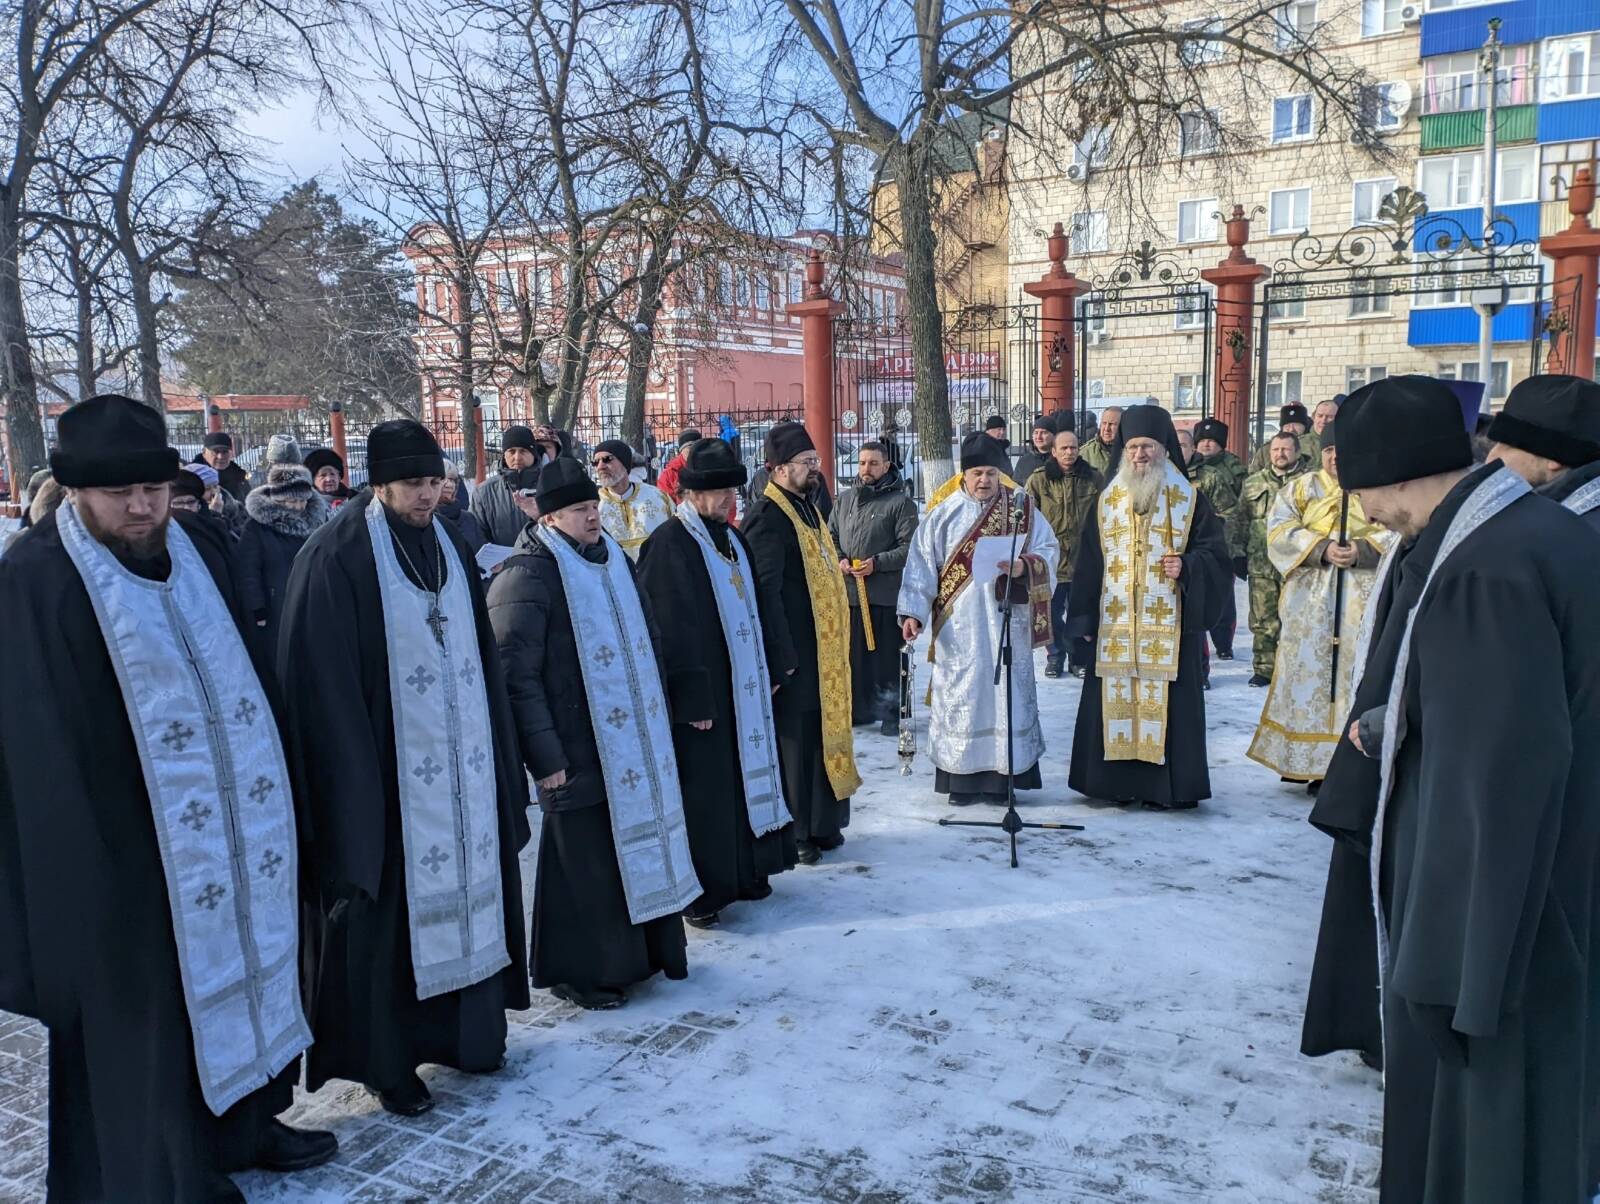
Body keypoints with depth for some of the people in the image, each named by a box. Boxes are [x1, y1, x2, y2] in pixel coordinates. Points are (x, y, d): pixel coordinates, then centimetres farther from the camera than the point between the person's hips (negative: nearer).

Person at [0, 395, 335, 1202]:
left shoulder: (202, 550, 3)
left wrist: (274, 799, 11)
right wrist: (74, 863, -15)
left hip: (237, 826, 6)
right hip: (128, 846, -6)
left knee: (247, 959, 18)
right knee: (146, 1007, 8)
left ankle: (244, 1122, 39)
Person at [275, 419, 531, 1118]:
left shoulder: (450, 547, 9)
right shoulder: (337, 557, -11)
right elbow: (324, 683, -13)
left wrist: (500, 762, 10)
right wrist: (354, 788, -16)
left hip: (463, 770, 6)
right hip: (386, 771, -6)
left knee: (467, 890, 13)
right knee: (387, 910, 4)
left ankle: (463, 1031, 31)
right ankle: (386, 1063, 21)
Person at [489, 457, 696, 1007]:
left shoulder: (615, 559, 12)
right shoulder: (529, 575, -12)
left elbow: (647, 640, 21)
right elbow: (516, 672, -16)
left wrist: (658, 714, 19)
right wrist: (543, 755, -19)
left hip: (635, 744, 7)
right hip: (578, 753, -7)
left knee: (640, 848, 15)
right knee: (584, 862, 2)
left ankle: (642, 951, 31)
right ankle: (579, 972, 20)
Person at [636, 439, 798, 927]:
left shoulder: (734, 539, 11)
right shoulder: (668, 543, -14)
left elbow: (760, 607, 17)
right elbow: (669, 628, -18)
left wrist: (773, 667, 13)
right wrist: (692, 698, -20)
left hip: (744, 685, 8)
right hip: (700, 690, -8)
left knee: (747, 774, 15)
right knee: (702, 788, 0)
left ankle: (745, 869, 29)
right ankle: (697, 891, 12)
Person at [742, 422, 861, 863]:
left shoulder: (806, 508, 15)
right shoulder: (766, 516, -15)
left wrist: (836, 647, 19)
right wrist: (782, 655, -23)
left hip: (825, 650, 9)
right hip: (795, 652, -9)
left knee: (825, 734, 15)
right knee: (794, 740, -1)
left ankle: (822, 824, 28)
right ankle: (793, 834, 11)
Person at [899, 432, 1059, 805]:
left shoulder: (1022, 508, 6)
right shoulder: (944, 514, 3)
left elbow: (1048, 552, 2)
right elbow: (922, 565, -1)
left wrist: (1023, 566, -18)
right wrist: (913, 612, -9)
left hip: (1006, 623, 1)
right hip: (959, 628, -1)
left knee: (1006, 695, 2)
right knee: (960, 696, 1)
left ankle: (1002, 777, 10)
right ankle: (962, 777, 9)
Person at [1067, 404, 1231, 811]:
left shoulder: (1189, 499, 4)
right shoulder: (1106, 501, 11)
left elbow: (1214, 552, 4)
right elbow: (1088, 563, 11)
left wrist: (1187, 567, -17)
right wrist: (1085, 618, 6)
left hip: (1167, 622, -3)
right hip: (1114, 621, 3)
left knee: (1164, 698, -3)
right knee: (1114, 698, 3)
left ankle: (1169, 786, 5)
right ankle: (1118, 780, 13)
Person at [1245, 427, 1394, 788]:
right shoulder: (1302, 488, 12)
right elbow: (1279, 530, -2)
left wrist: (1363, 550, -17)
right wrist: (1321, 548, -14)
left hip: (1365, 599, -1)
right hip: (1311, 601, 1)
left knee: (1361, 675, -3)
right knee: (1309, 671, 1)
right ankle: (1309, 761, 9)